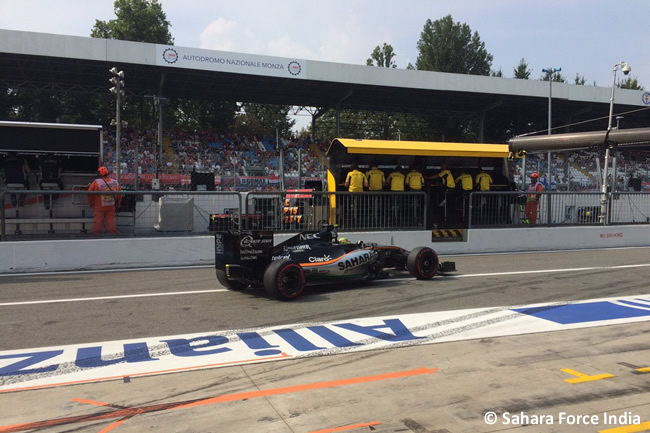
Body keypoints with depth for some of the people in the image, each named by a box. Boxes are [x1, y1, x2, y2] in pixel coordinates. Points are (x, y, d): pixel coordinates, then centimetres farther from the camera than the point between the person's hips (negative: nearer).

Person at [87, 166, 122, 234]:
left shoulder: (96, 182, -14)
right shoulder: (115, 182, -2)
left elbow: (90, 193, -8)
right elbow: (119, 195, 6)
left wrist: (91, 204, 6)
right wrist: (117, 204, 19)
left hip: (99, 206, -3)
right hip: (111, 207, 3)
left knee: (98, 221, 4)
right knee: (111, 220, 8)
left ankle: (96, 234, 8)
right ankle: (113, 233, 9)